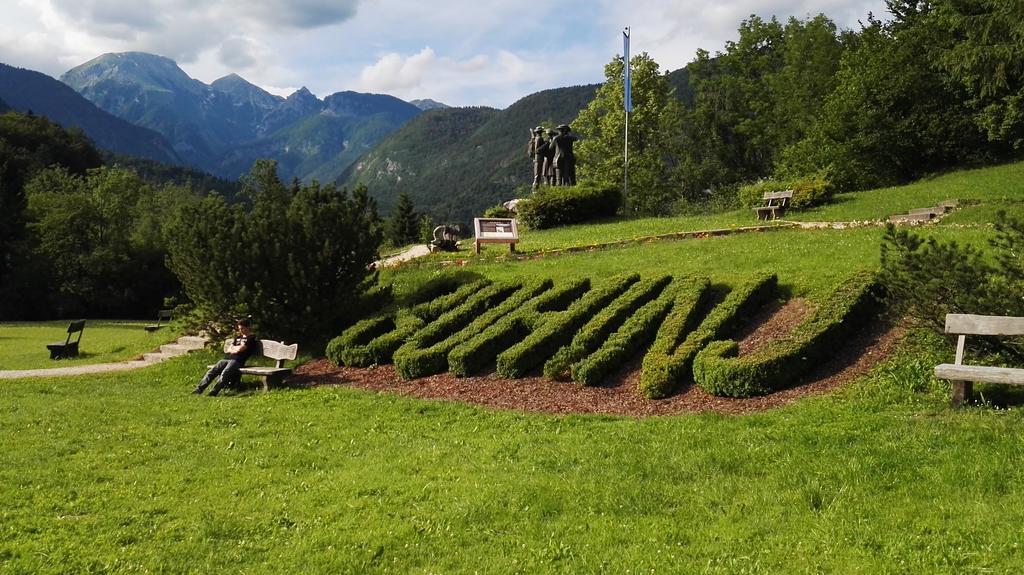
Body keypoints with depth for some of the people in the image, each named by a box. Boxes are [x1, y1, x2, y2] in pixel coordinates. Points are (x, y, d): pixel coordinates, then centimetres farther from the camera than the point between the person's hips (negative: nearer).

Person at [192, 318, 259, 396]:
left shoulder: (251, 338, 6)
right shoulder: (238, 337, 31)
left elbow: (240, 349, -6)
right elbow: (227, 350, 22)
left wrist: (232, 348, 15)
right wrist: (236, 349, 4)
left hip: (237, 360, -7)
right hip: (227, 358, 7)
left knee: (225, 373, -32)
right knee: (212, 371, -16)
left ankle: (213, 392, -41)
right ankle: (199, 389, -23)